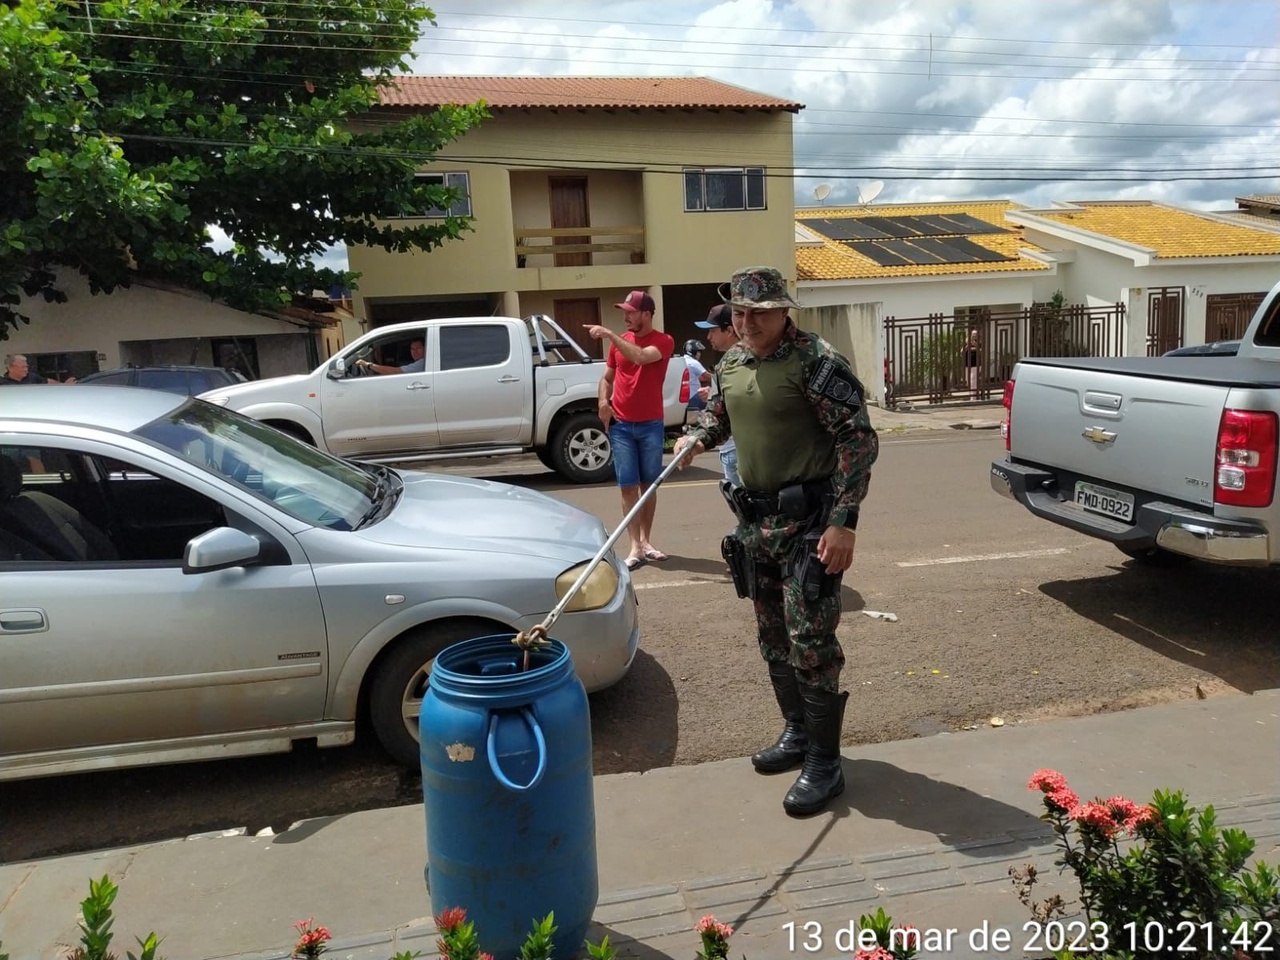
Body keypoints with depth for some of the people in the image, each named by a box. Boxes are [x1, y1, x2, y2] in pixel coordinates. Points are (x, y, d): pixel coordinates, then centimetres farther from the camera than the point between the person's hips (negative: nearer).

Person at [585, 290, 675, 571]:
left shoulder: (663, 342, -6)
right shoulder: (619, 341, 7)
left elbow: (641, 357, -27)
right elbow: (607, 377, 16)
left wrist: (610, 335, -27)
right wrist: (603, 402, -2)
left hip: (651, 424, -2)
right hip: (621, 425, 2)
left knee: (649, 485, 9)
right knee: (628, 486, -2)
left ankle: (646, 540, 22)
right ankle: (636, 547, 0)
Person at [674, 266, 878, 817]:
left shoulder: (816, 362, -14)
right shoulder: (731, 364, 9)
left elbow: (859, 440, -17)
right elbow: (717, 414, 29)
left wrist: (844, 522, -22)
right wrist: (698, 437, 8)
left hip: (809, 522, -8)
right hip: (754, 519, 8)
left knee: (810, 640, -5)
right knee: (773, 637, 17)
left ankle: (824, 763, 10)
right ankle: (796, 733, 35)